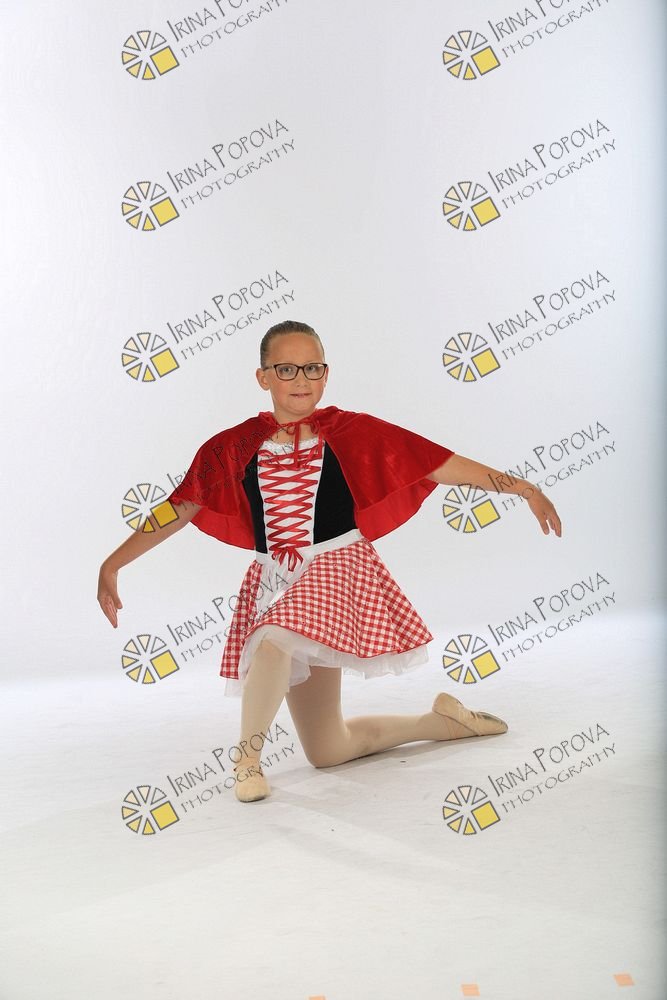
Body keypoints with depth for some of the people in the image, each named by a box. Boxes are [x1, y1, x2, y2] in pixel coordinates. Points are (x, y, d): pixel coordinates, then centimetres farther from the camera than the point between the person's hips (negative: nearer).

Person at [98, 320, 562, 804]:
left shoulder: (351, 431, -3)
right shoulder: (235, 447, 3)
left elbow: (440, 463, -5)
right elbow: (179, 508, 5)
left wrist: (521, 486, -8)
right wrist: (112, 565, 2)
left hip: (336, 570, -3)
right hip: (276, 582, 4)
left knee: (274, 641, -37)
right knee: (328, 751, 9)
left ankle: (250, 754, -10)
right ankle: (441, 720, 31)